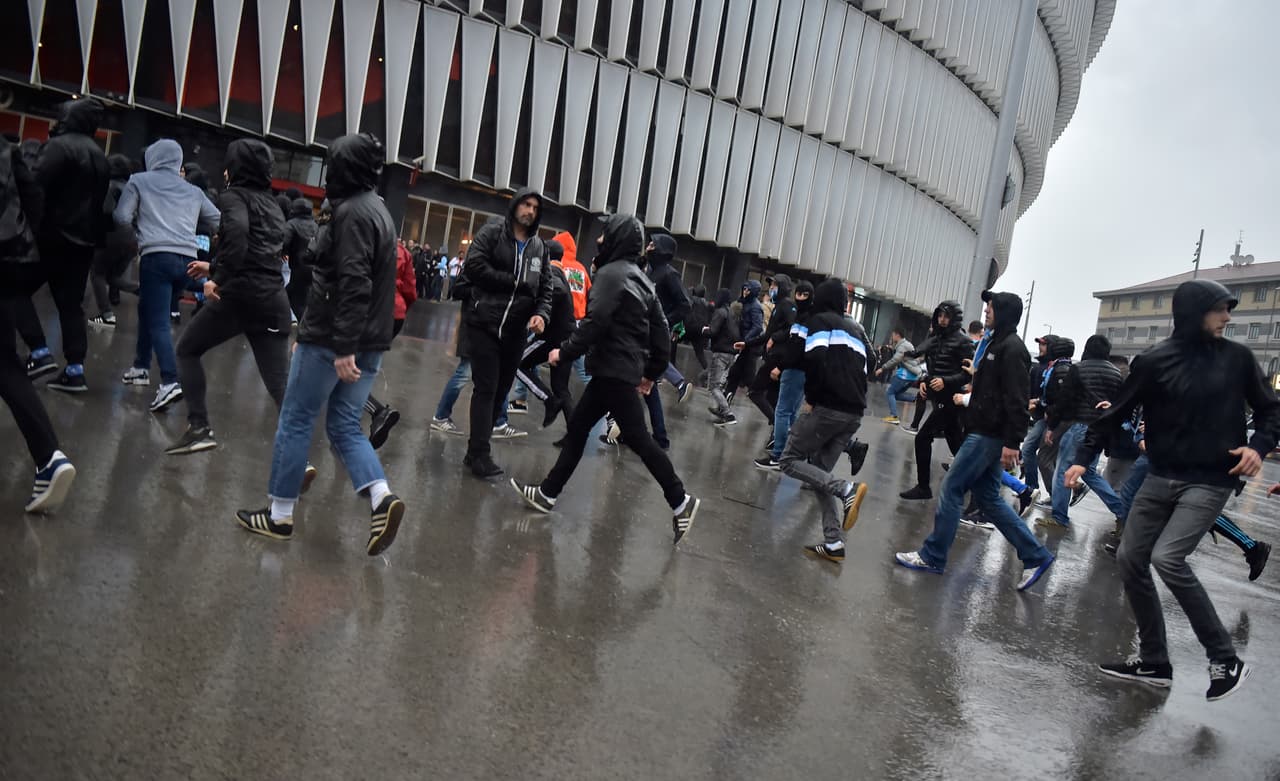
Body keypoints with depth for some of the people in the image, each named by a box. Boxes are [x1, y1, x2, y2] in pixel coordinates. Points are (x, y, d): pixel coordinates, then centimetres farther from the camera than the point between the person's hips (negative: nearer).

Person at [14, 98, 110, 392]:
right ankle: (75, 370, 7)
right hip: (84, 239, 7)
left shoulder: (60, 145, -11)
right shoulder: (99, 156, 16)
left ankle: (40, 353, -4)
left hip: (54, 234, -7)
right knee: (71, 303, 9)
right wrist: (93, 233, 18)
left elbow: (36, 185, -20)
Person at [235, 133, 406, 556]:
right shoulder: (378, 210, 16)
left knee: (295, 421, 4)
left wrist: (343, 346, -25)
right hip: (368, 343, 9)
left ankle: (279, 515, 14)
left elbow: (353, 283, -22)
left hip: (332, 340, -9)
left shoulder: (352, 212, -13)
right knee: (345, 426, 11)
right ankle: (382, 498, -7)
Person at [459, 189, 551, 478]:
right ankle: (480, 454, -5)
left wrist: (542, 313, -8)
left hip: (515, 330, 6)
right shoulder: (492, 232, -1)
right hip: (485, 323, -6)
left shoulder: (539, 247, 14)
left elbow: (545, 288, 12)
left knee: (500, 391, 9)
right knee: (486, 388, -8)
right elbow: (473, 266, -13)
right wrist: (513, 281, -11)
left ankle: (476, 450, 19)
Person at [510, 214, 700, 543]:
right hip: (625, 369, 10)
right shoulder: (641, 279, 17)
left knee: (637, 438, -6)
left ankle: (680, 500, -1)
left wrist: (565, 352, -11)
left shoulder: (610, 273, -11)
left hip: (614, 370, -10)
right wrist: (652, 371, 20)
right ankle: (548, 493, 19)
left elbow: (595, 322, -21)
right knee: (577, 428, 13)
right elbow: (661, 330, 16)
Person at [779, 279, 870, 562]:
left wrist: (810, 398, -7)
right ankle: (834, 543, 1)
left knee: (790, 462, 4)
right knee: (820, 472, 13)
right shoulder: (856, 329, 24)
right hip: (854, 414, 7)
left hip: (827, 407, -7)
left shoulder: (818, 320, 1)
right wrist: (855, 405, 15)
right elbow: (863, 370, 19)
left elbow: (815, 359, -16)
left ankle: (846, 489, -17)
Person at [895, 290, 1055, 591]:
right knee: (988, 498, 12)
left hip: (988, 436, -10)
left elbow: (1016, 401, -21)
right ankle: (1035, 555, 18)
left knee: (951, 488, -4)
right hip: (984, 433, 10)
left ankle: (932, 556, 5)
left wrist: (1012, 443, -24)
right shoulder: (997, 344, 17)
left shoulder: (1011, 349, -14)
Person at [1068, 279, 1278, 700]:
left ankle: (1226, 660, -2)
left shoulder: (1237, 357, -1)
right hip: (1161, 478, 3)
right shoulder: (1154, 361, -3)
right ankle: (1154, 662, 17)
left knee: (1167, 558, -19)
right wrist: (1083, 457, -4)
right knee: (1130, 559, 3)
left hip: (1210, 482, -3)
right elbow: (1116, 413, 2)